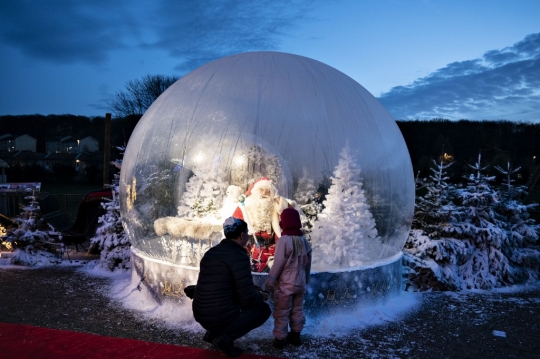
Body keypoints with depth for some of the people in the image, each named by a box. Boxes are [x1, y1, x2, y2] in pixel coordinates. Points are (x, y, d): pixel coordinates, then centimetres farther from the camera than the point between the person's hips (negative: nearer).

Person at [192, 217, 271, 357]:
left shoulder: (210, 252, 8)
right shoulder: (239, 256, -17)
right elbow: (248, 299, -19)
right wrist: (261, 297, 5)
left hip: (201, 316, 8)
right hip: (222, 318, -8)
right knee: (264, 309, 12)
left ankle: (213, 332, 18)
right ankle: (226, 337, -2)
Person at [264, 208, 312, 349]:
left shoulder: (284, 239, -18)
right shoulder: (304, 240, 4)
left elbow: (278, 263, -18)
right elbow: (307, 263, 11)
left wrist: (270, 280, -9)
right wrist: (306, 279, 24)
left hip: (285, 284, -6)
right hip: (300, 283, 7)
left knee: (282, 312, 4)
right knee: (297, 310, 17)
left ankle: (280, 338, 10)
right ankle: (295, 335, 27)